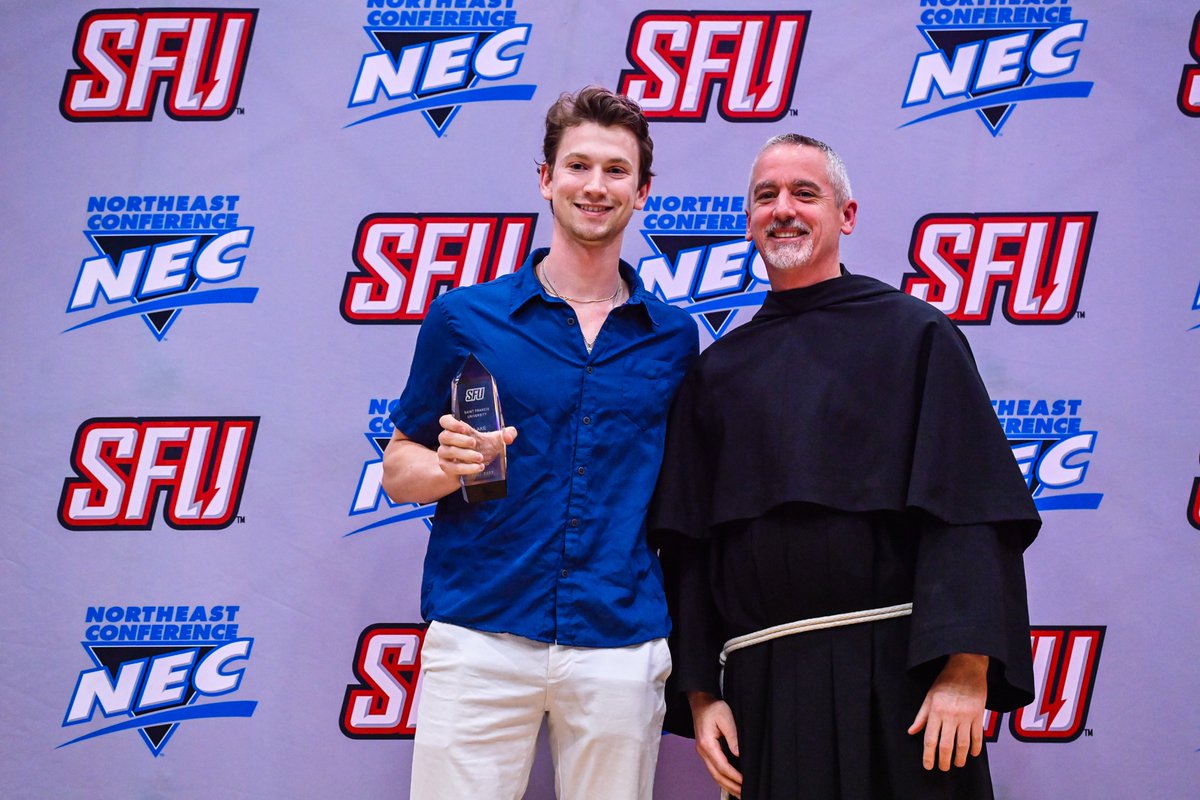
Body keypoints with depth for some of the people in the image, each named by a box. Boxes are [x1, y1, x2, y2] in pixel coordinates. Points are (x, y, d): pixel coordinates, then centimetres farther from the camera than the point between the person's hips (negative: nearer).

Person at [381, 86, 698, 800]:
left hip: (622, 647, 2)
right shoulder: (464, 317, 4)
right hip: (478, 639, -1)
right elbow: (397, 470, 8)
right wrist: (453, 467, -14)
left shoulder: (674, 337, 9)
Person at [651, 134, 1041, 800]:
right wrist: (699, 694, 2)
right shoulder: (717, 370, 12)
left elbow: (971, 510, -7)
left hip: (900, 671, -3)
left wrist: (966, 671, -16)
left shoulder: (914, 334, 1)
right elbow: (687, 544, 9)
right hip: (764, 684, 3)